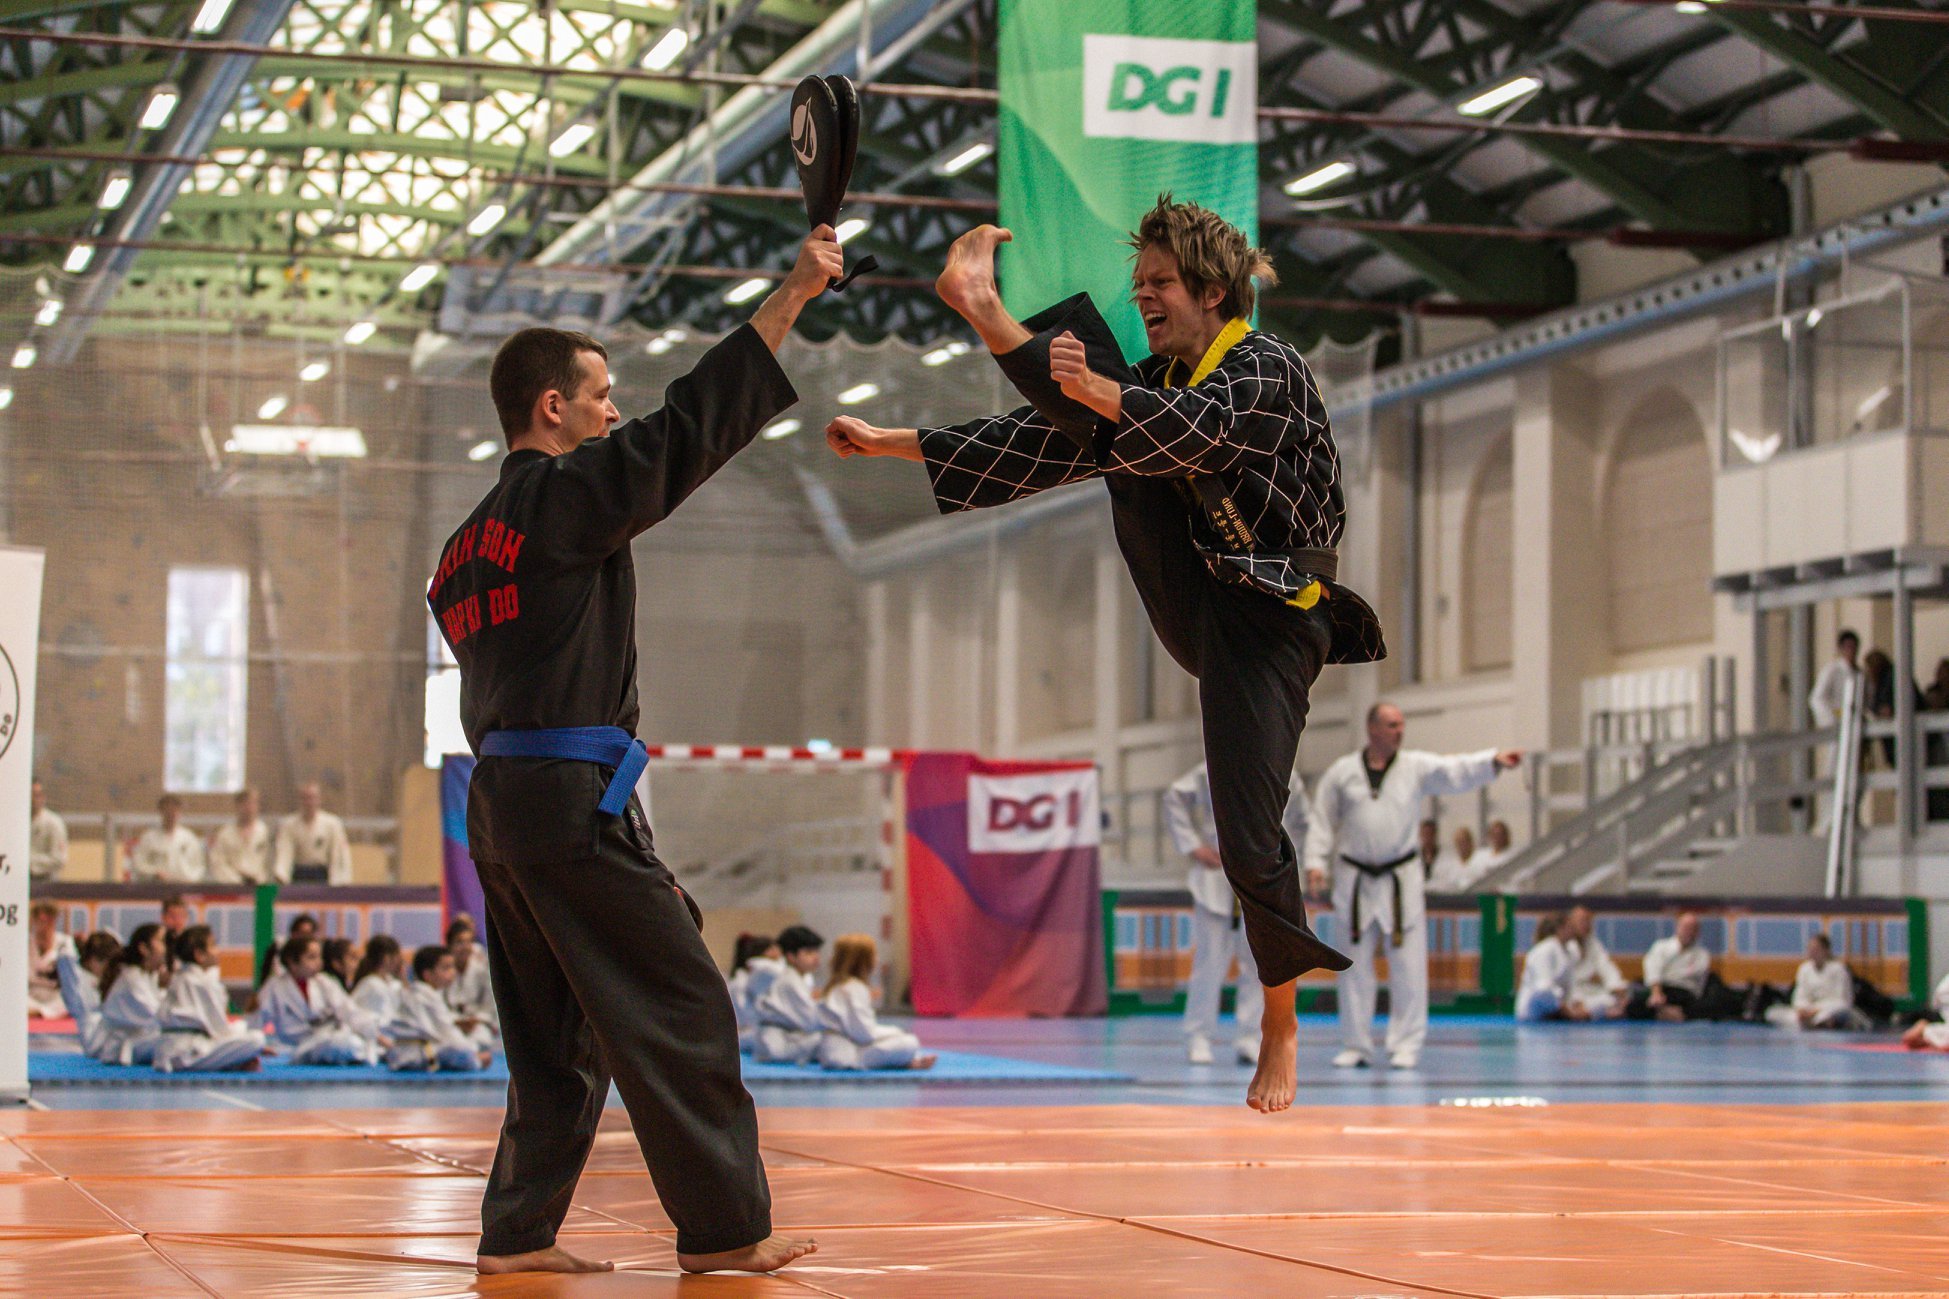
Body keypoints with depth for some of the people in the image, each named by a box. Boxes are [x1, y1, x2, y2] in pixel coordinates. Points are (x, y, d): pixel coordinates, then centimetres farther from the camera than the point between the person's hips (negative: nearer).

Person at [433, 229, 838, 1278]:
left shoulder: (472, 541, 18)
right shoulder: (567, 493, -9)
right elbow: (691, 424, -13)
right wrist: (794, 291, -10)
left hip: (497, 799, 9)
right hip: (573, 798, -9)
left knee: (554, 1028, 15)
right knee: (679, 1013, -4)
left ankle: (517, 1232, 15)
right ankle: (725, 1227, -1)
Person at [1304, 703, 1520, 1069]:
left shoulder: (1417, 767, 2)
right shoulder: (1342, 772, 3)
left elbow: (1456, 772, -12)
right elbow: (1322, 822, 6)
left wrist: (1494, 762, -28)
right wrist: (1316, 863, -4)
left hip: (1402, 881, -1)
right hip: (1356, 882, 1)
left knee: (1408, 968, -3)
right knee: (1355, 967, 6)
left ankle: (1406, 1045, 4)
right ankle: (1356, 1045, 16)